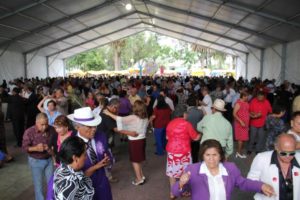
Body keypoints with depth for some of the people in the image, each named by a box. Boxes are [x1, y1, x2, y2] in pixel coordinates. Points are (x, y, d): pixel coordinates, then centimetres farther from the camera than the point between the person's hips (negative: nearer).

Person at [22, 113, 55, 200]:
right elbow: (25, 147, -15)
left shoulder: (52, 130, -12)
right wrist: (36, 148, -32)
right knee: (38, 183, 12)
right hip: (36, 161, -2)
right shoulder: (29, 132, -19)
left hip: (49, 159, 3)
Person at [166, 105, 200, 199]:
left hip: (171, 150, 4)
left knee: (172, 171, 12)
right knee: (185, 171, 14)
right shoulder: (186, 124, -12)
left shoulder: (170, 123, 3)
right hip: (183, 151, -4)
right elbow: (196, 138, -3)